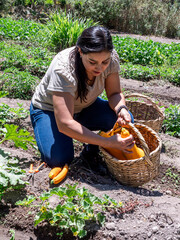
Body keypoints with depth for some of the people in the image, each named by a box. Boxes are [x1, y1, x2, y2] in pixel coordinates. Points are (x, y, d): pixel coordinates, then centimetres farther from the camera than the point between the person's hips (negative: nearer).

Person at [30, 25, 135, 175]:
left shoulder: (111, 58, -23)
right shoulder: (63, 69, -37)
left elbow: (115, 93, -9)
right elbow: (65, 124, -41)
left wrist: (121, 109, -33)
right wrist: (108, 143, -44)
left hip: (84, 107, 5)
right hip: (49, 109, -4)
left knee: (126, 121, -20)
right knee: (59, 159, -27)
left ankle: (91, 150, 3)